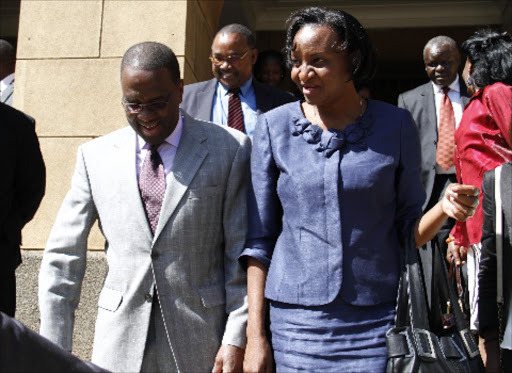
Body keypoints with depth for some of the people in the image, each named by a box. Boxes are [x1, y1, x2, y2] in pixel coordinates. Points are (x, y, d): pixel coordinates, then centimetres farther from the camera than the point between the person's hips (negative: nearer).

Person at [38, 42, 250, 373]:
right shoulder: (95, 156, 3)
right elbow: (63, 257, 4)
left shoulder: (230, 149, -3)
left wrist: (236, 339, -8)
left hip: (200, 345, -1)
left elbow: (241, 253, -4)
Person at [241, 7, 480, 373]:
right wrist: (255, 335, -2)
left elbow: (408, 232, 5)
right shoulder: (274, 127, -2)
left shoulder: (396, 125, -2)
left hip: (379, 319, 0)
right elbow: (259, 239, 1)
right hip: (298, 323, 0)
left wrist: (444, 208, -17)